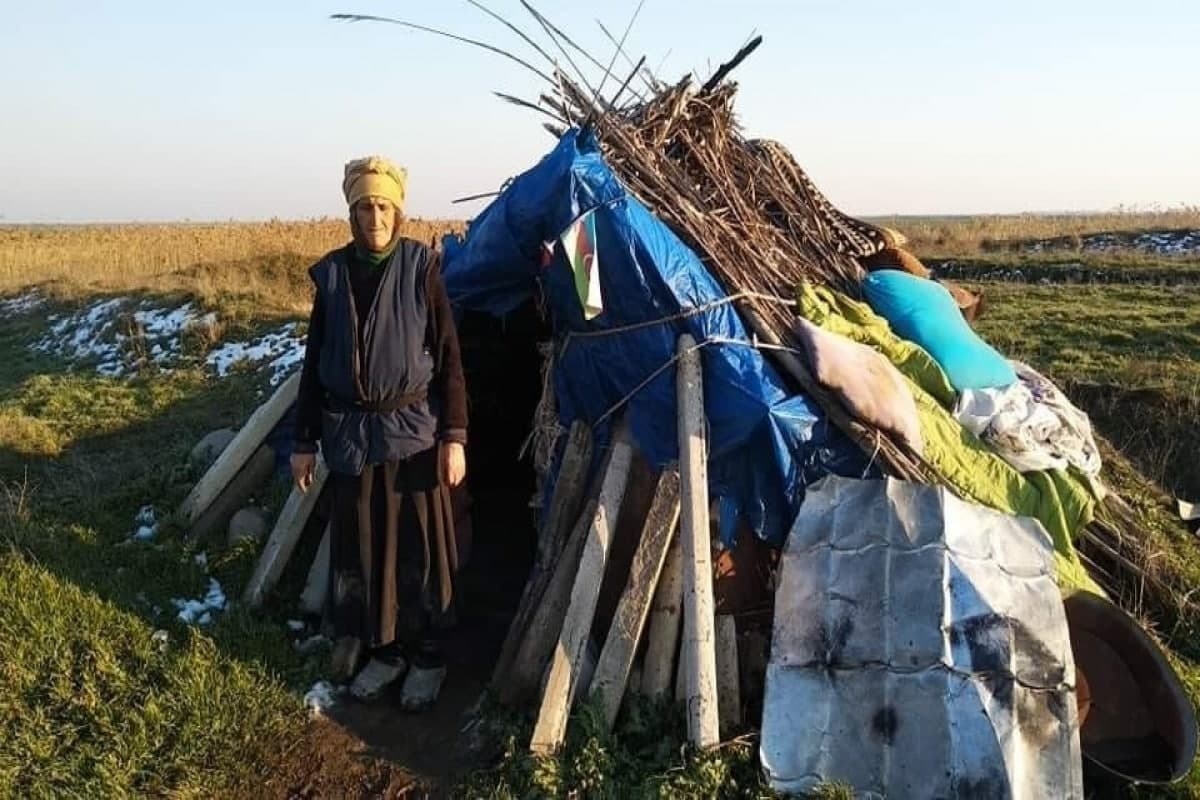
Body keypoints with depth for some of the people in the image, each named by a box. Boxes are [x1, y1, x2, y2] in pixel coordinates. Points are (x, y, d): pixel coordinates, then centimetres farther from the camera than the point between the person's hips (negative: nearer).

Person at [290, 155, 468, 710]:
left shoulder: (422, 268, -5)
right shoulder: (332, 273, 3)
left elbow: (448, 357, -5)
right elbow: (315, 361, 8)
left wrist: (454, 436, -10)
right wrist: (305, 440, 7)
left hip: (413, 429, -3)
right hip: (349, 432, 3)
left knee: (420, 546, 6)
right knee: (361, 546, 11)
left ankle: (427, 656, 23)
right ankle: (383, 650, 29)